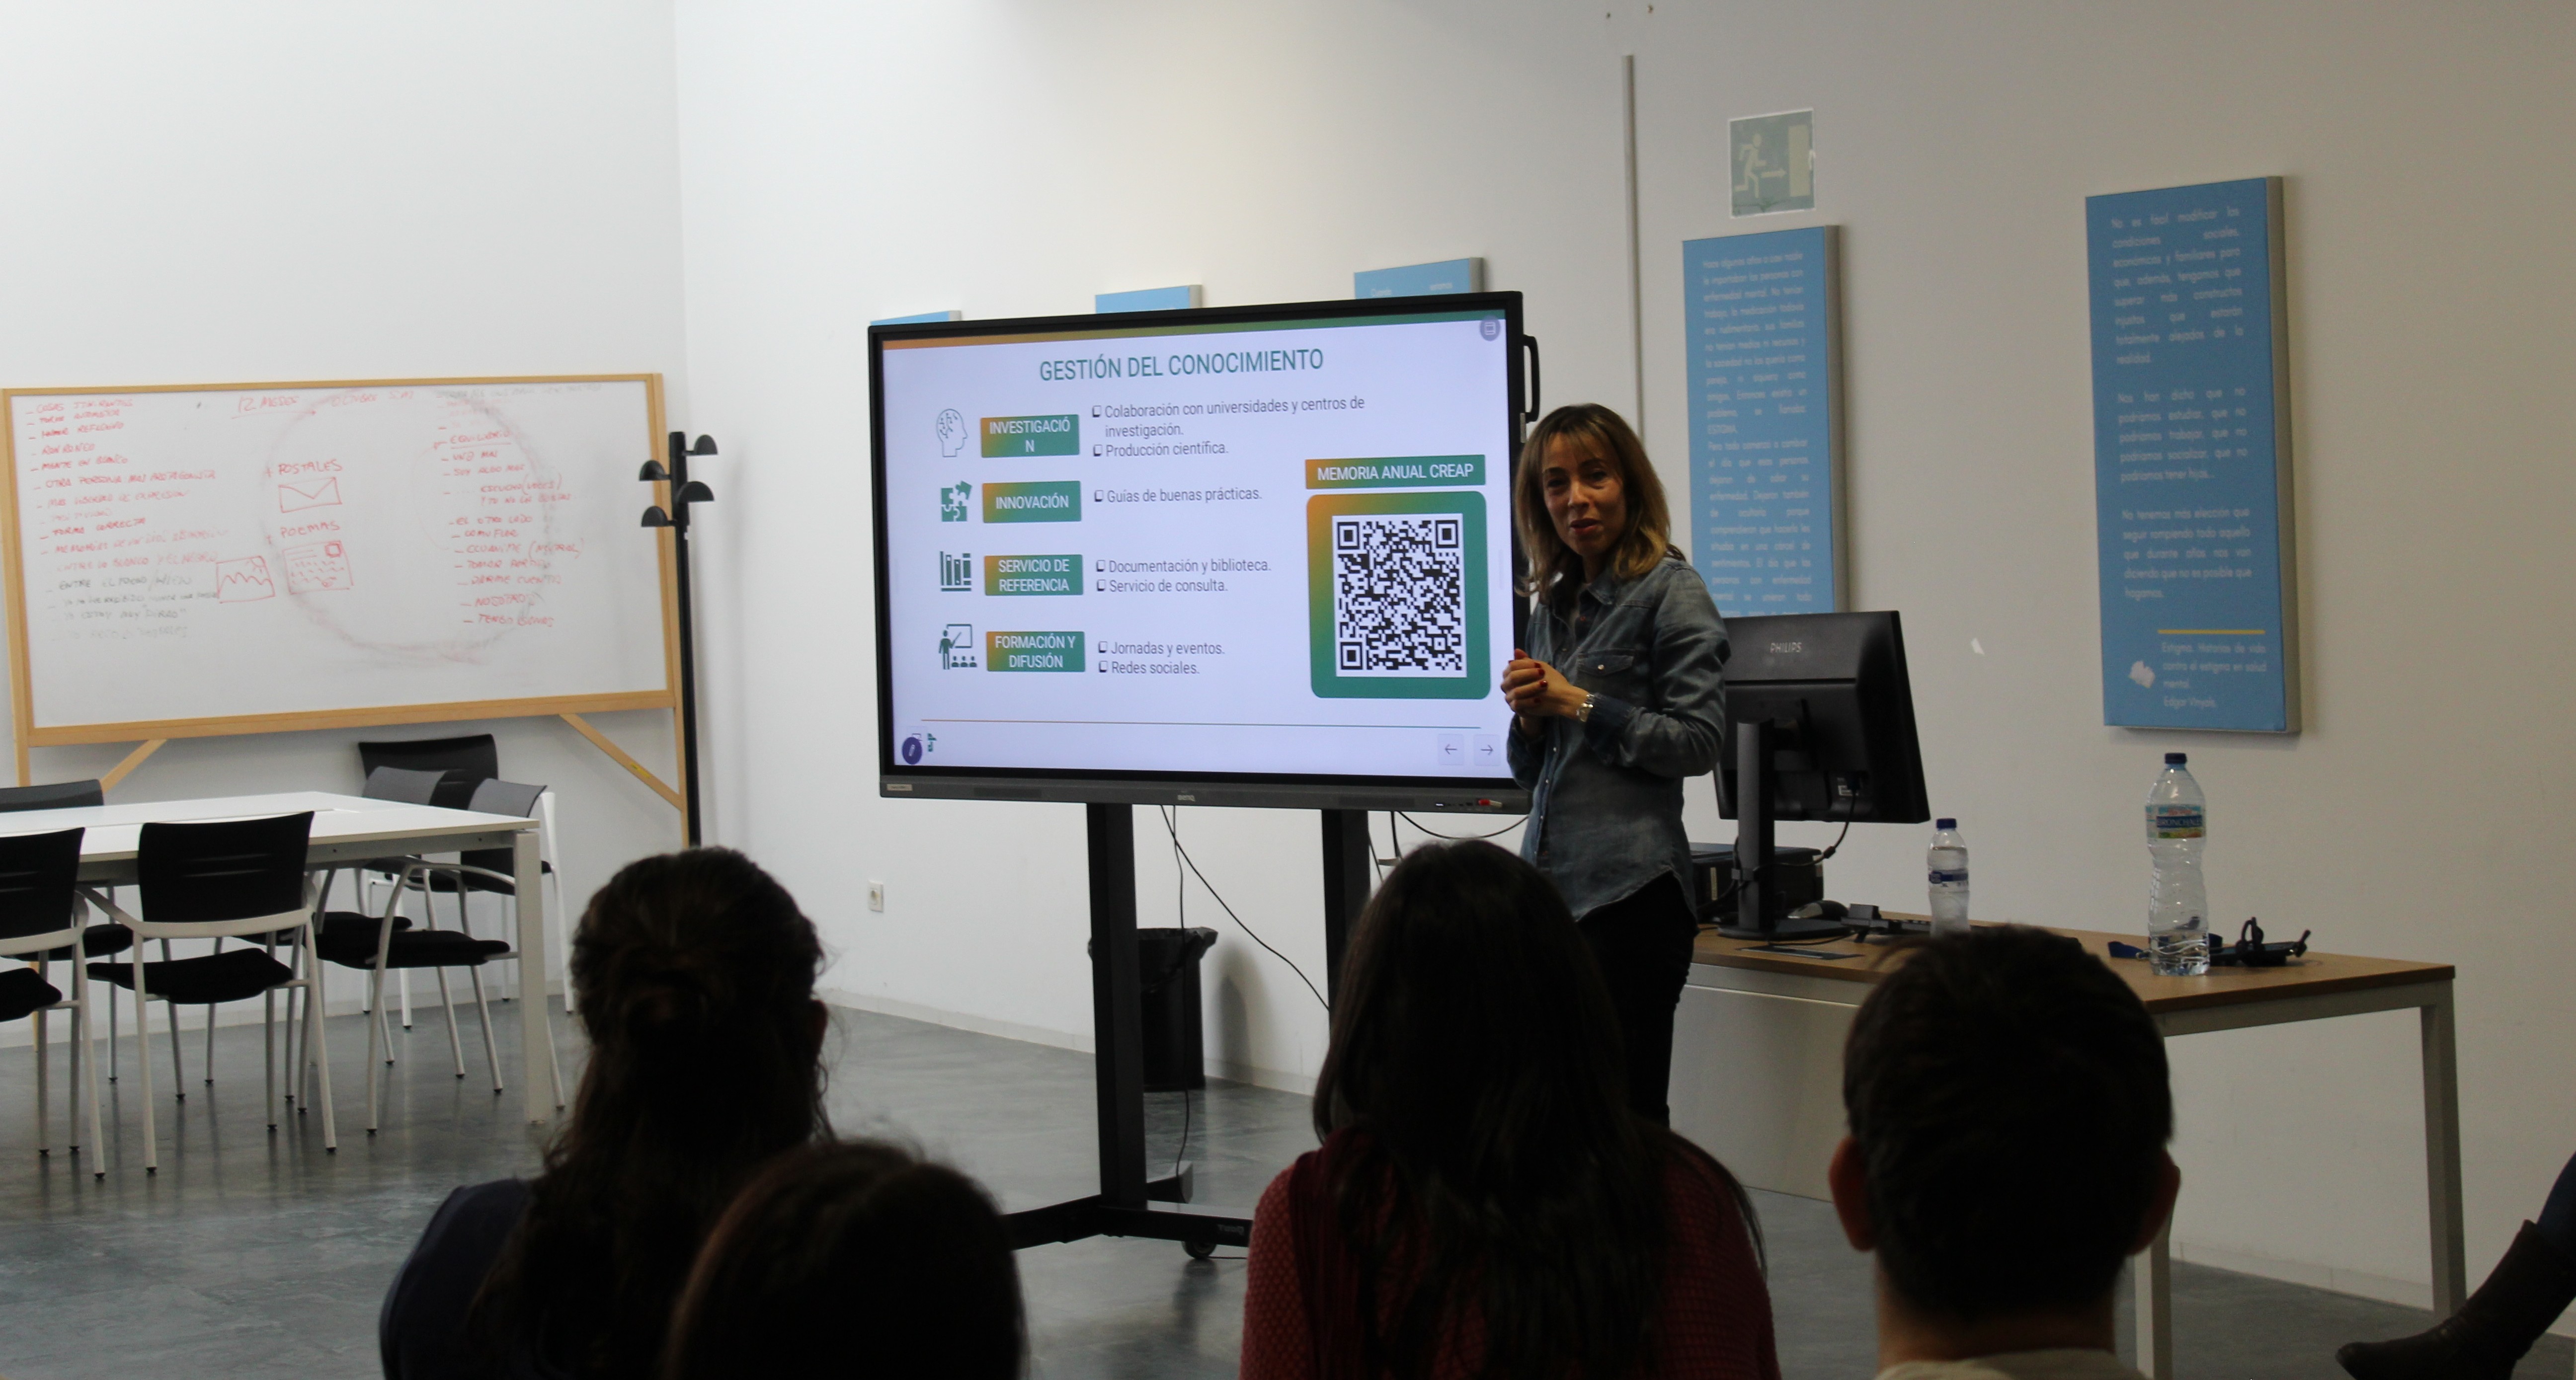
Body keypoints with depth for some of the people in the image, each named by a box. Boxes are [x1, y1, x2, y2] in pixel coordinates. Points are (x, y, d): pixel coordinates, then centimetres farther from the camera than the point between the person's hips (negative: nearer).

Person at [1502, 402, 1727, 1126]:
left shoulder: (1670, 591, -5)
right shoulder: (1553, 603, 16)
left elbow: (1697, 741, -12)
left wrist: (1577, 703, -11)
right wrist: (1531, 717, -1)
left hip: (1631, 888, -7)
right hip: (1551, 885, 7)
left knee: (1627, 1106, -4)